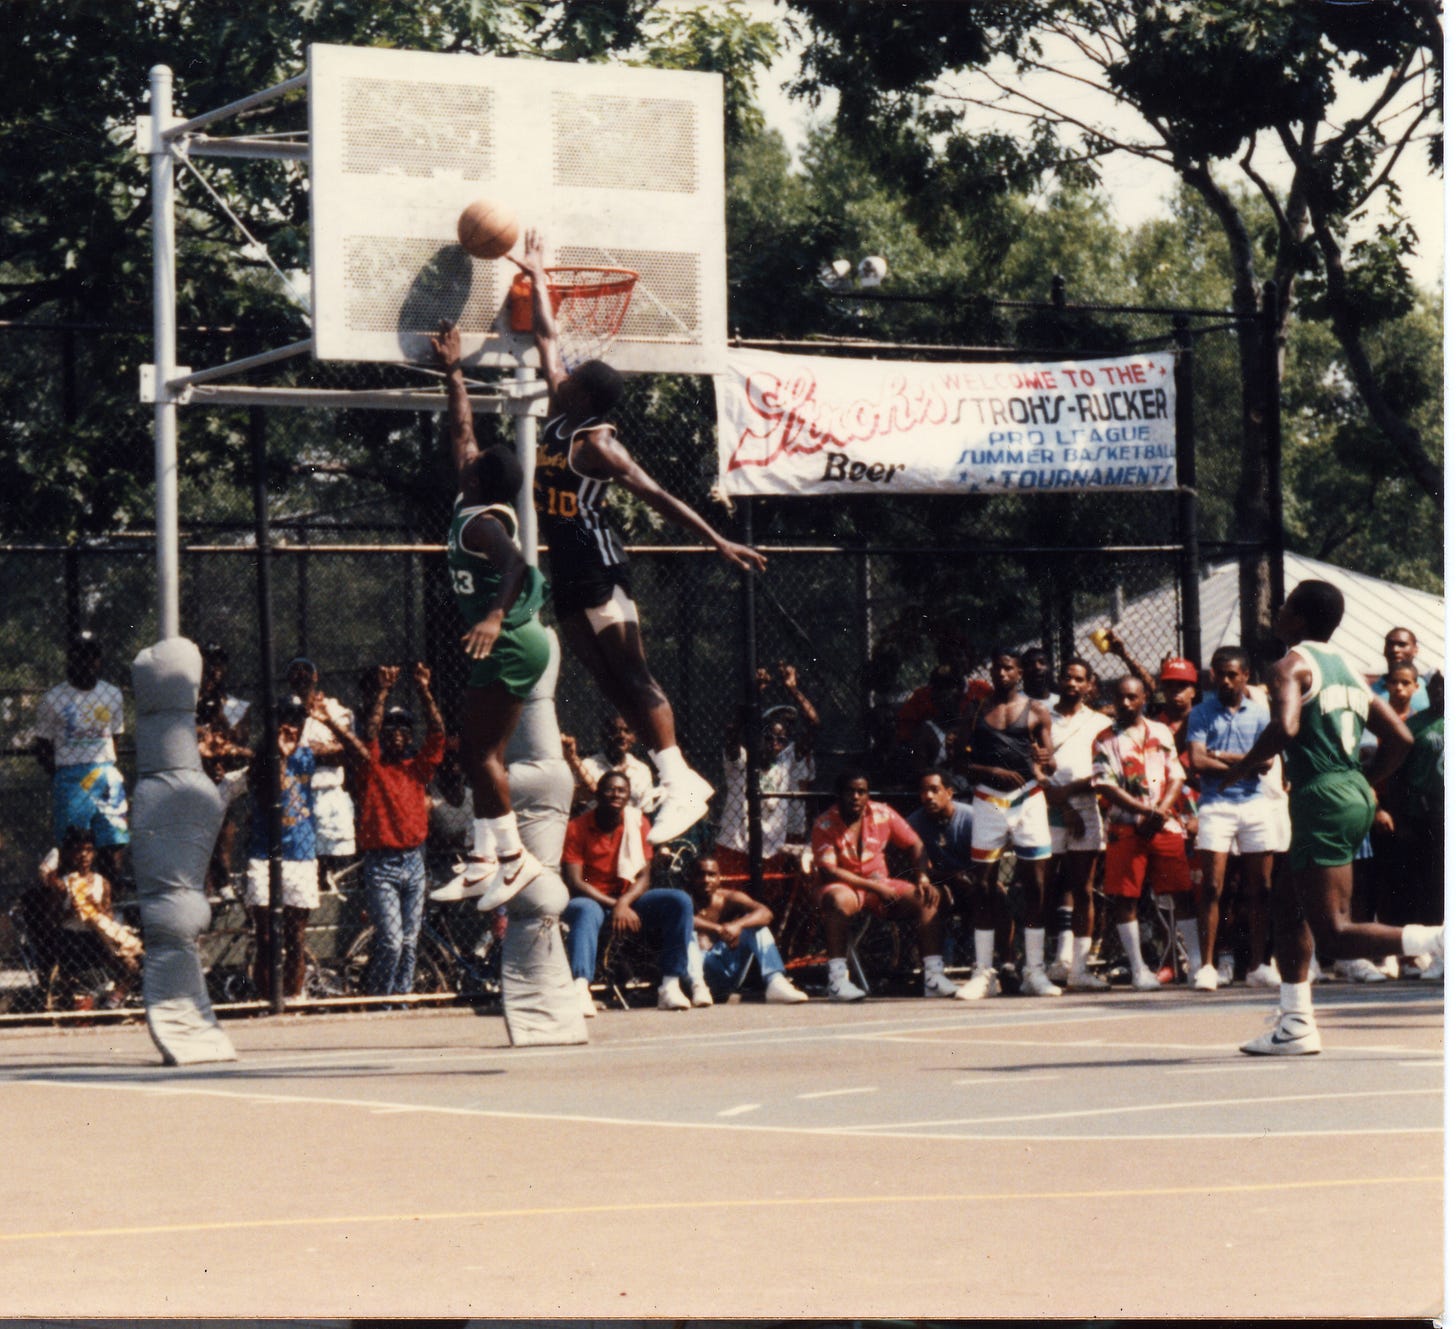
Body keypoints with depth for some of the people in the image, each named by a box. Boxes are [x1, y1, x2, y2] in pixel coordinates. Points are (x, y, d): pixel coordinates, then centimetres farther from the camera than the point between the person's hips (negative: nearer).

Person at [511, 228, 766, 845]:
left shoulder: (596, 445, -13)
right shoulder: (557, 415, 9)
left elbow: (659, 498, -16)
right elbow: (547, 338, 21)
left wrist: (720, 542, -20)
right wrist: (536, 278, 26)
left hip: (599, 567, -9)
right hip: (568, 569, 9)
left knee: (632, 677, -12)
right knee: (612, 684, 5)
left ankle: (681, 783, -16)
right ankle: (673, 775, 5)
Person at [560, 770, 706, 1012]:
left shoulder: (638, 823, 2)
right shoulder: (577, 828, -9)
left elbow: (643, 877, -2)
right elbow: (574, 882, -14)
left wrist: (624, 902, -23)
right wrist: (613, 905, -24)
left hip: (628, 899, 4)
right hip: (591, 899, -4)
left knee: (679, 901, -18)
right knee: (586, 912, -40)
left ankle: (670, 986, -24)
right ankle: (580, 988, -58)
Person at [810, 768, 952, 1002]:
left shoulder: (883, 814, 0)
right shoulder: (825, 825, -11)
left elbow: (914, 845, 7)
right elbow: (828, 871, -18)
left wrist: (923, 879, -11)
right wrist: (873, 886, -22)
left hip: (880, 884, 4)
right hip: (845, 886, -4)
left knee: (925, 897, -17)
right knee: (838, 900, -39)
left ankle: (934, 976, -18)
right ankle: (837, 979, -39)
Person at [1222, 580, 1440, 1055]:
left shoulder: (1293, 665, -6)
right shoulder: (1349, 670, 18)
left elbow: (1284, 728, -24)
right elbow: (1400, 738, 16)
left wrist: (1244, 766, -7)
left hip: (1322, 799, -9)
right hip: (1356, 794, 9)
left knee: (1334, 935, -10)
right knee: (1287, 901, 22)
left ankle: (1436, 941, -28)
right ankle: (1295, 1024, 22)